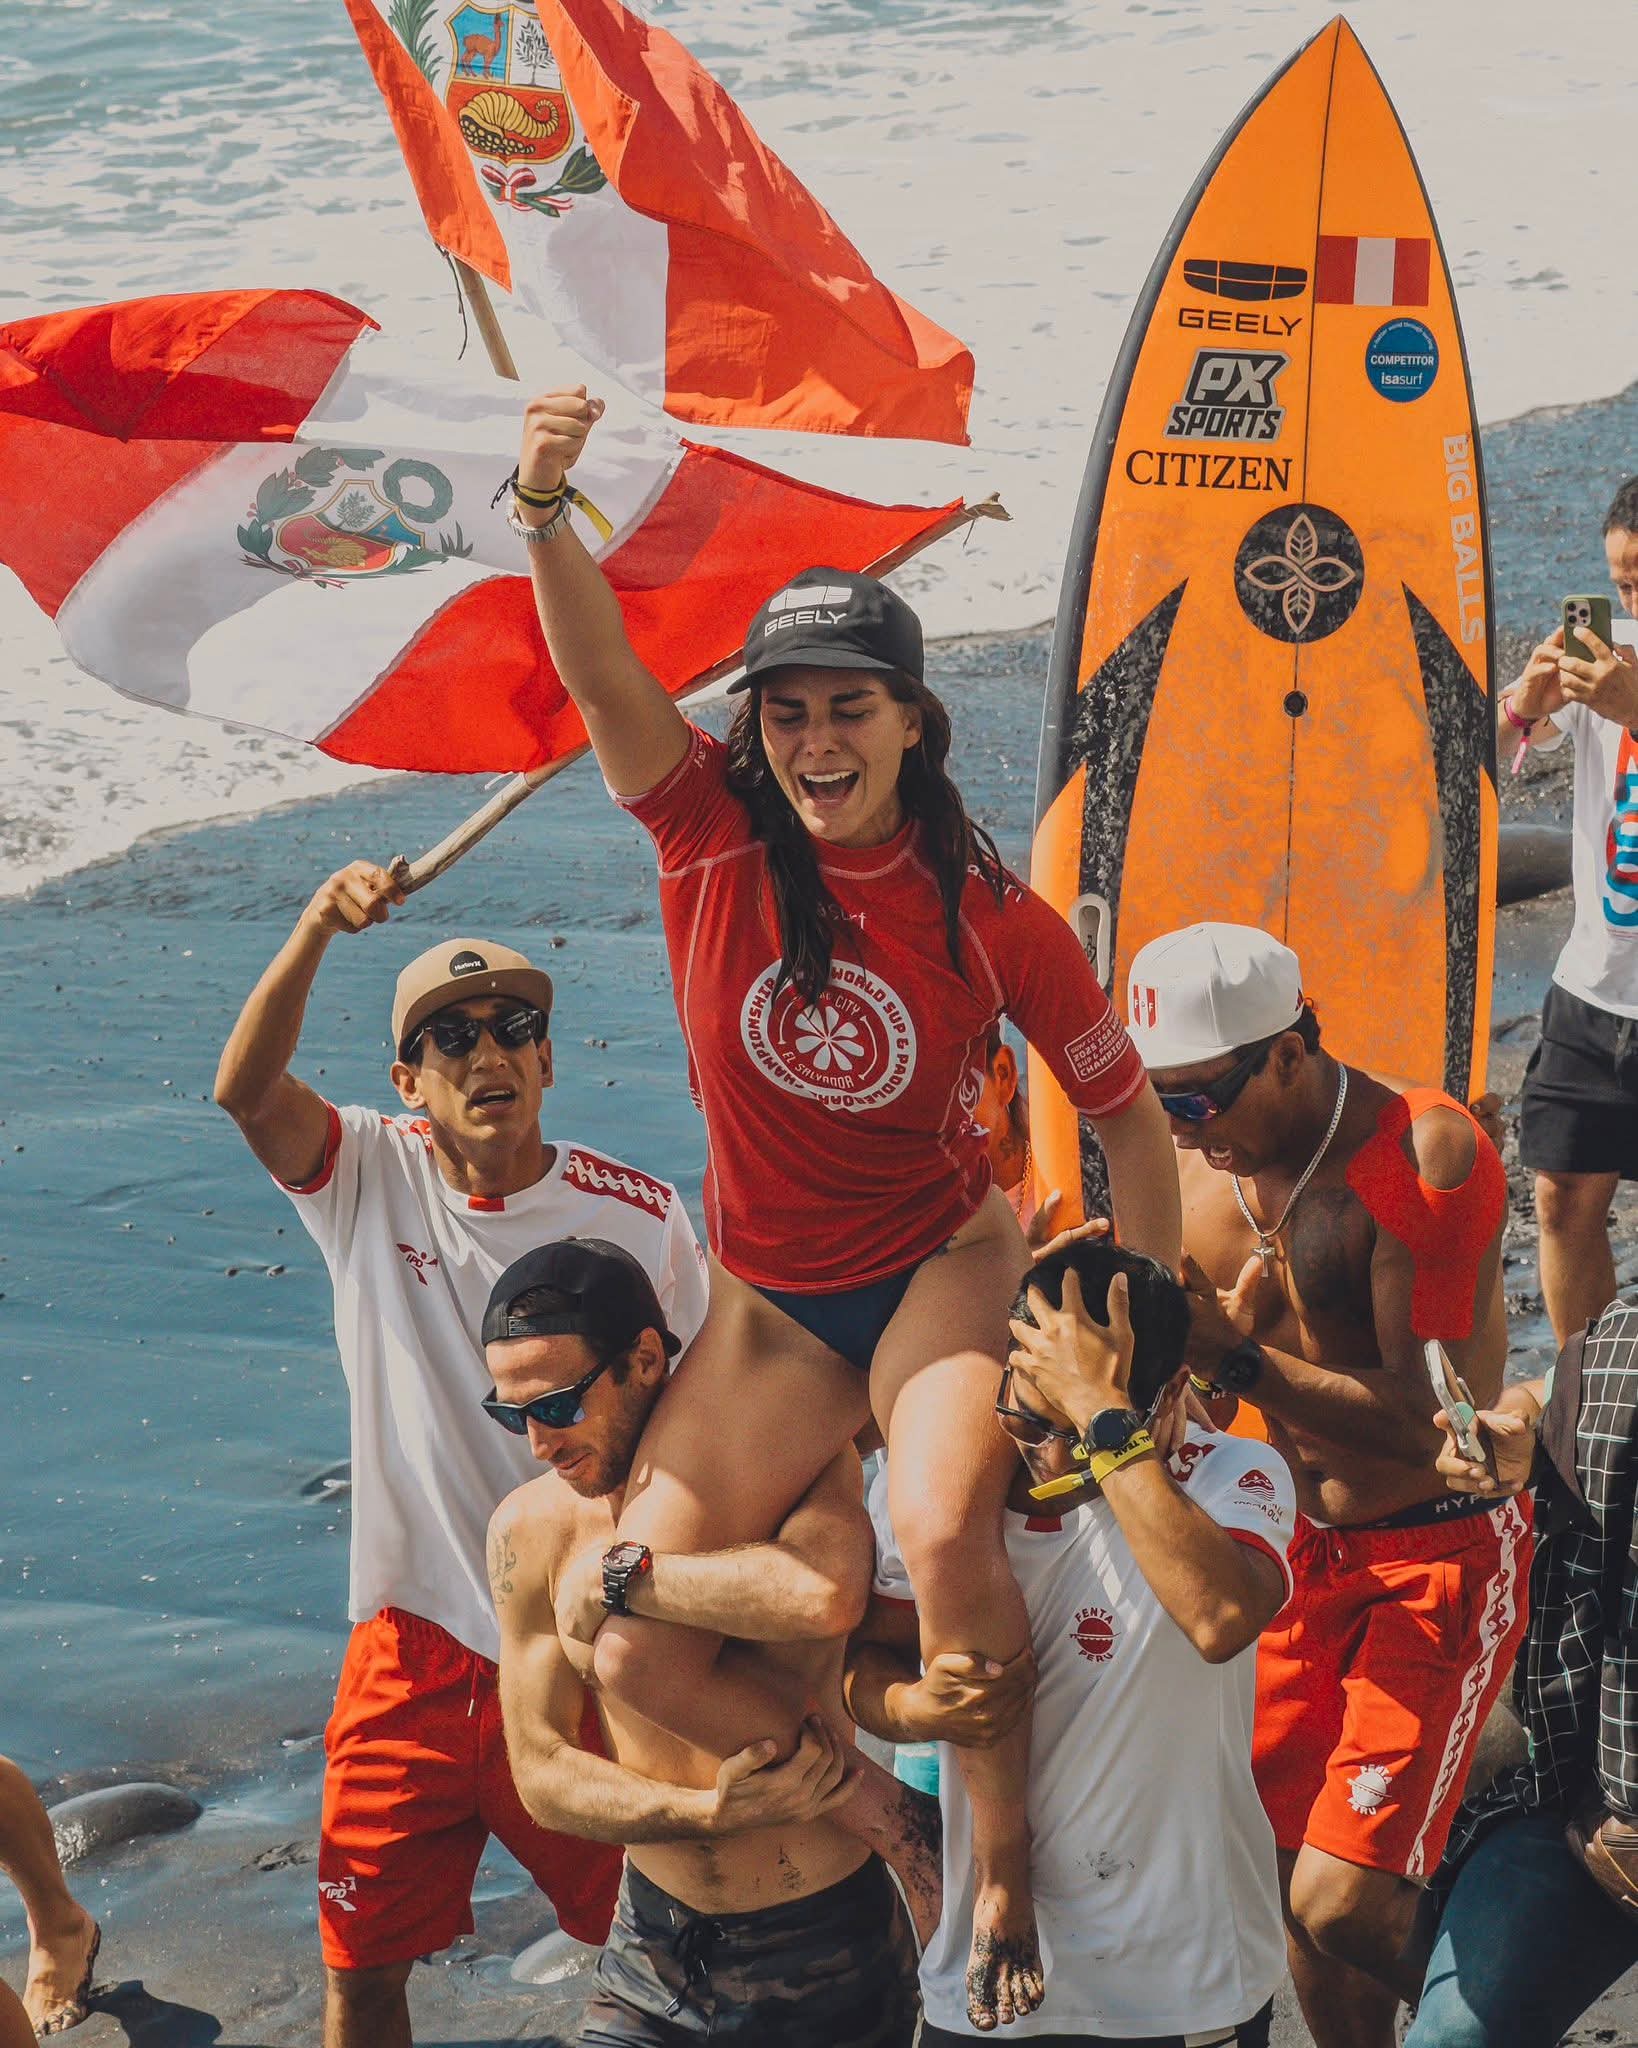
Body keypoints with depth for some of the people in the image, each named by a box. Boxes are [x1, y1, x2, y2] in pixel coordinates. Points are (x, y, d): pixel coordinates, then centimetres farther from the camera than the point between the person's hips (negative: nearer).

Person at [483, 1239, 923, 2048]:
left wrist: (621, 1574, -26)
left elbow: (826, 1596, -38)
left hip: (827, 1946, -3)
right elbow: (542, 1772, -2)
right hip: (654, 1945, 3)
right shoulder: (532, 1527, -4)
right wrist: (715, 1812, -18)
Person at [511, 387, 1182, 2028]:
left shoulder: (993, 918, -12)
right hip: (770, 1303, 3)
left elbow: (1129, 1118, 0)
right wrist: (542, 505, -44)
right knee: (635, 1655, -12)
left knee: (944, 1530, -35)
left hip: (942, 1264, -3)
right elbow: (593, 666, -27)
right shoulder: (712, 836, -10)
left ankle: (1004, 1885, -14)